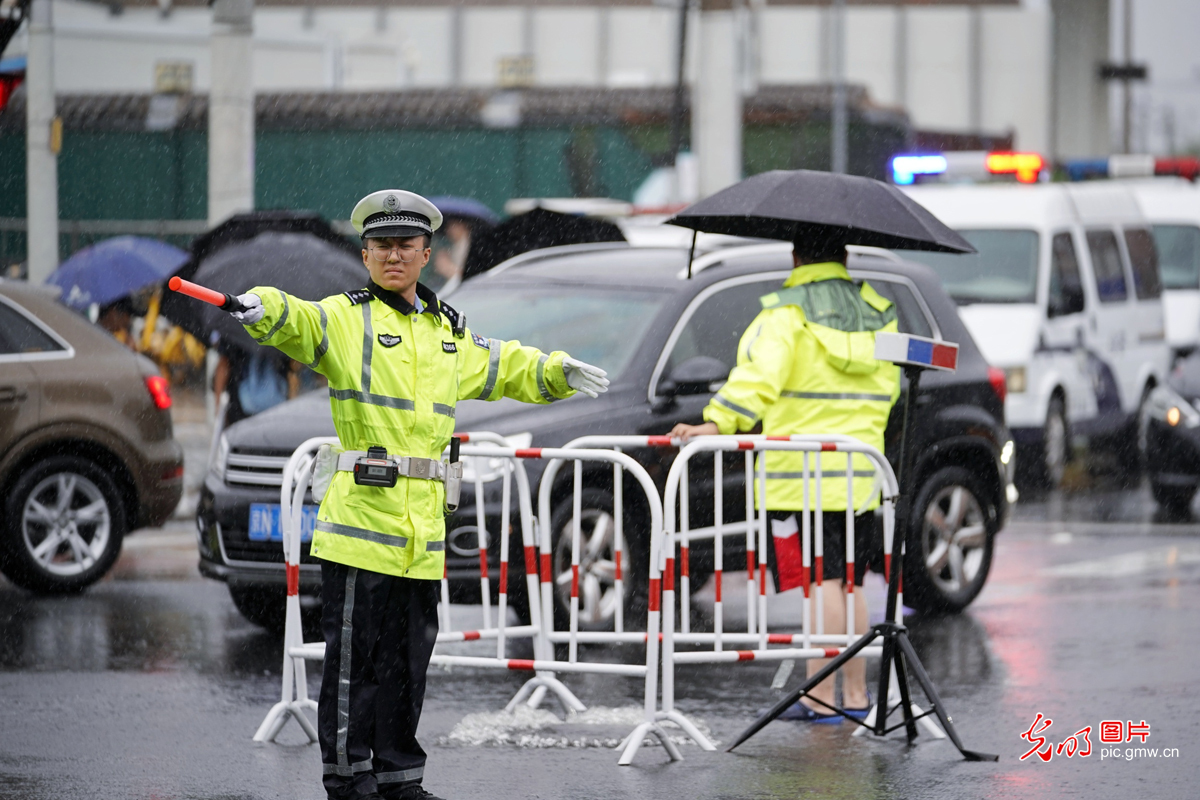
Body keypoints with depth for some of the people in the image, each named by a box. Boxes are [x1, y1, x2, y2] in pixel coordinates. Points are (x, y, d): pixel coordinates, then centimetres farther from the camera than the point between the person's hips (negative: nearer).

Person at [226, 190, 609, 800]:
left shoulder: (449, 332, 18)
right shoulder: (345, 318, -1)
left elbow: (501, 368, 35)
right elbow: (296, 323, -21)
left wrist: (555, 373, 25)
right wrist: (262, 308, -42)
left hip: (424, 526, 6)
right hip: (361, 515, -6)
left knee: (409, 659, 11)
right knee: (354, 657, -5)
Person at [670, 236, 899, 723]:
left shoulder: (785, 316, -6)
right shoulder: (877, 313, 13)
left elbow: (758, 376, -21)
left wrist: (717, 424, -29)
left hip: (800, 474, -6)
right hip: (860, 473, 6)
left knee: (822, 581, -8)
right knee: (848, 583, 13)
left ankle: (820, 698, -9)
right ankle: (856, 694, 17)